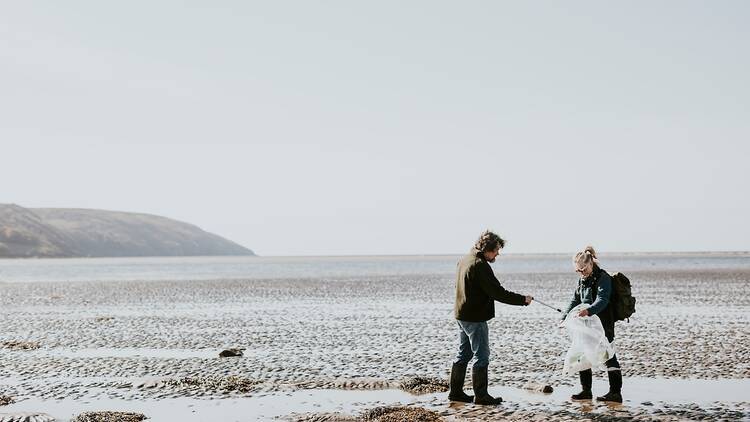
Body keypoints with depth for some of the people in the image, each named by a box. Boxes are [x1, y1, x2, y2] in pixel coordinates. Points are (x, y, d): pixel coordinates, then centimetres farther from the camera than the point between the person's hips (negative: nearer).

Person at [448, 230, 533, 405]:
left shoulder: (464, 260, 11)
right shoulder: (480, 266, -20)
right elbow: (497, 292, -22)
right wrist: (523, 299, -14)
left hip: (461, 315, 10)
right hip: (475, 318, -10)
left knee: (464, 354, 16)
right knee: (481, 356, -2)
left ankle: (456, 392, 20)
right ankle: (481, 395, 2)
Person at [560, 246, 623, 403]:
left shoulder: (603, 278, -14)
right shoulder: (582, 280, 13)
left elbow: (602, 300, -27)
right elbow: (575, 300, 14)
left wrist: (589, 310, -45)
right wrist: (565, 317, 1)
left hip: (603, 325, -9)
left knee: (608, 356, -6)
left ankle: (616, 393, -3)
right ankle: (586, 391, 20)